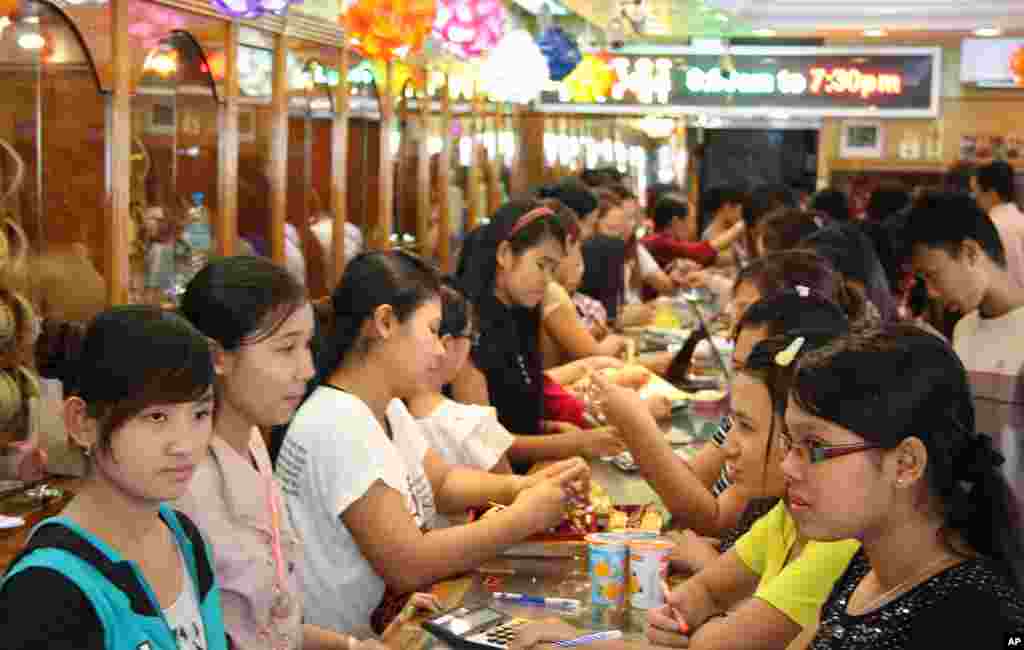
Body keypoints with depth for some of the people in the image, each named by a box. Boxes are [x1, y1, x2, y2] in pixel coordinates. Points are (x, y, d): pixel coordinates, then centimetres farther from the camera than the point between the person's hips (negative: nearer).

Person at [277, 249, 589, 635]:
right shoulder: (337, 427, -25)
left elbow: (441, 481, 17)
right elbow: (409, 567, -26)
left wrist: (520, 486, -2)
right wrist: (525, 515, -18)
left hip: (386, 620, 8)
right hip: (345, 638, -8)